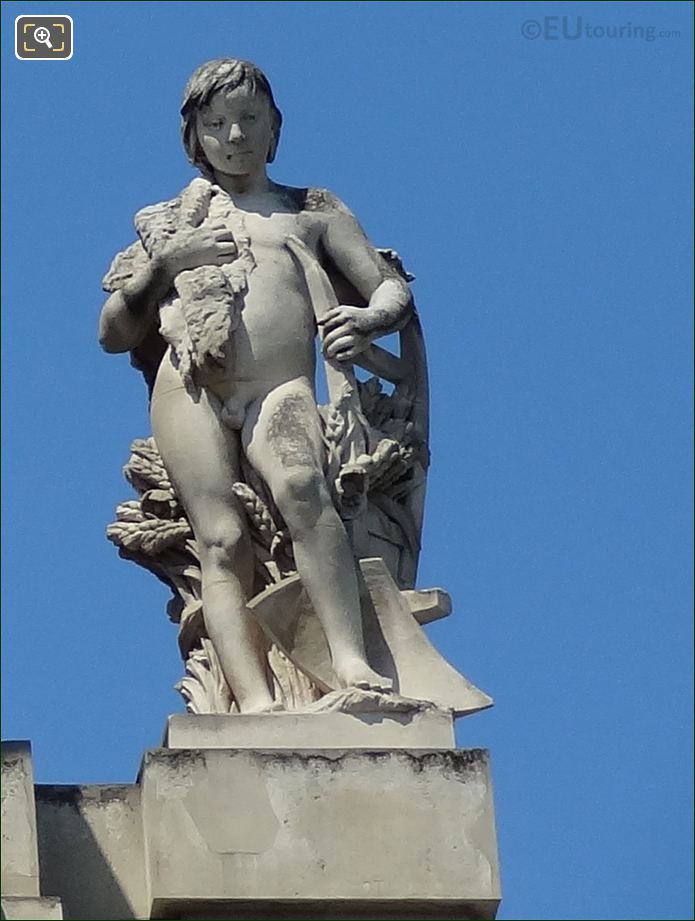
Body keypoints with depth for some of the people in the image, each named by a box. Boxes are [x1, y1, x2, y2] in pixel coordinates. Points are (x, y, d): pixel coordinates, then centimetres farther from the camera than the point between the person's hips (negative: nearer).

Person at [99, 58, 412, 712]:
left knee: (301, 485, -34)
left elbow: (392, 288, 18)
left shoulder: (314, 210, 28)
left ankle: (350, 660, -43)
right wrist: (166, 264, 5)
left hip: (282, 390, -1)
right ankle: (254, 702, -36)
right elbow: (113, 334, 22)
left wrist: (370, 320, -6)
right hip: (190, 388, 1)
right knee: (221, 539, -21)